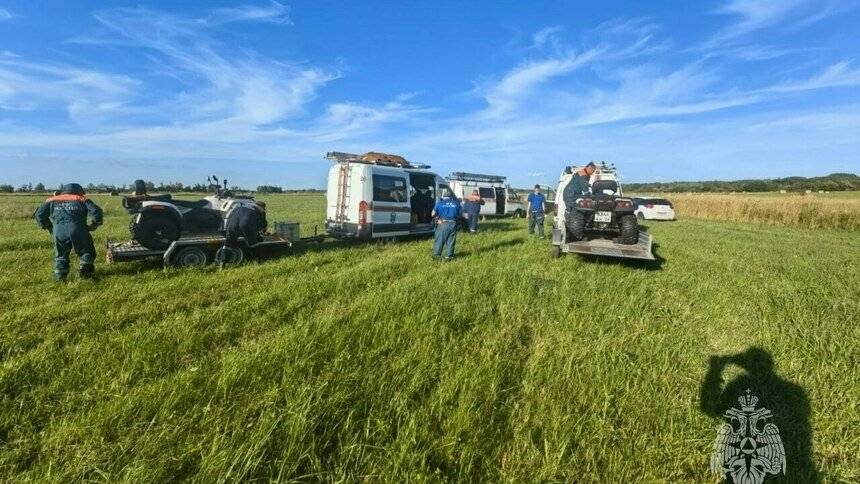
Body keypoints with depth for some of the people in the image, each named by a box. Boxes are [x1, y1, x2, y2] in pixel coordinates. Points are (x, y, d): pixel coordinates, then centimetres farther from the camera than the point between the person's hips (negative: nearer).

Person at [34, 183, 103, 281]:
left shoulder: (52, 200, 24)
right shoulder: (82, 199, 18)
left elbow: (39, 215, 15)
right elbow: (96, 211, 2)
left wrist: (48, 227, 24)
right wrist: (94, 224, 14)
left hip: (59, 231, 2)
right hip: (77, 229, -2)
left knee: (60, 255, 20)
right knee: (86, 252, 16)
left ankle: (60, 274, 12)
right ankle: (85, 269, 4)